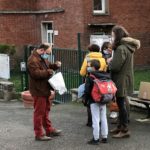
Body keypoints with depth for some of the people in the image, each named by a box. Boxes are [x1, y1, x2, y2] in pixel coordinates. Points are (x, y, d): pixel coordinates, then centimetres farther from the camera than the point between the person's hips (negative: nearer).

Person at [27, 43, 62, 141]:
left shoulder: (43, 58, 13)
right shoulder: (33, 60, -19)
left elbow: (48, 66, 26)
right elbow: (35, 73, -30)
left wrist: (55, 65, 6)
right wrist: (48, 72, -26)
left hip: (45, 89, 10)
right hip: (39, 91, -10)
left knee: (46, 110, 19)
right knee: (39, 112, -3)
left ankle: (49, 130, 31)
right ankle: (39, 134, 6)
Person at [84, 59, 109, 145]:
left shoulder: (90, 77, -12)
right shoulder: (106, 76, 6)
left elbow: (87, 90, -14)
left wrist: (86, 99, -1)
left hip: (94, 101, -6)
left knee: (96, 120, -2)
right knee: (104, 118, 13)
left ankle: (96, 139, 2)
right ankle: (104, 137, 19)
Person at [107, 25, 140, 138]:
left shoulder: (121, 49, -20)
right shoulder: (128, 47, 12)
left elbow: (115, 66, -23)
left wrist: (109, 61, -4)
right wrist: (112, 62, 4)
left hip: (121, 82, -10)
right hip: (124, 81, 10)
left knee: (121, 104, -2)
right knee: (121, 104, 17)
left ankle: (125, 130, 4)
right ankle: (121, 126, 27)